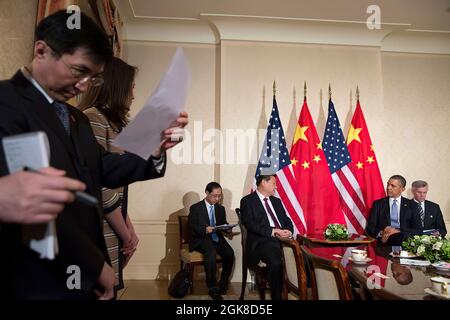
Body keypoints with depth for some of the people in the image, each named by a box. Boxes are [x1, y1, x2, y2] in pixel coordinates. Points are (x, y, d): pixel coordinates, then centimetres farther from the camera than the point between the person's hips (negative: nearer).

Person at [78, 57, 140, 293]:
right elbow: (100, 186, -20)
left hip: (113, 237, 9)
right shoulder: (92, 118, -13)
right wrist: (126, 235, -10)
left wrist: (129, 229, 7)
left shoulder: (112, 123, 14)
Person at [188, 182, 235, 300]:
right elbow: (192, 227, -6)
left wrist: (228, 228, -5)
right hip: (200, 239, -4)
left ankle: (223, 284, -4)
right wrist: (204, 230, -24)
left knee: (230, 253, -25)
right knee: (211, 252, -36)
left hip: (217, 238, 5)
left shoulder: (221, 208, 15)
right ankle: (212, 287, -23)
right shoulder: (195, 208, 0)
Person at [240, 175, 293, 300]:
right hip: (262, 241, -5)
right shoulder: (247, 201, 4)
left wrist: (288, 231, -4)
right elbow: (250, 224, -9)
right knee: (275, 262, -34)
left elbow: (287, 221, 20)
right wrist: (272, 231, -19)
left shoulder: (277, 201, 25)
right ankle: (277, 297, -18)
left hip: (283, 239, 6)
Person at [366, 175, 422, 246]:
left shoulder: (411, 205, 10)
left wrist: (398, 231, -13)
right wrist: (381, 233, -16)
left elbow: (418, 230, 3)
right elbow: (369, 228, 4)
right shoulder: (378, 204, 8)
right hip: (384, 245, 0)